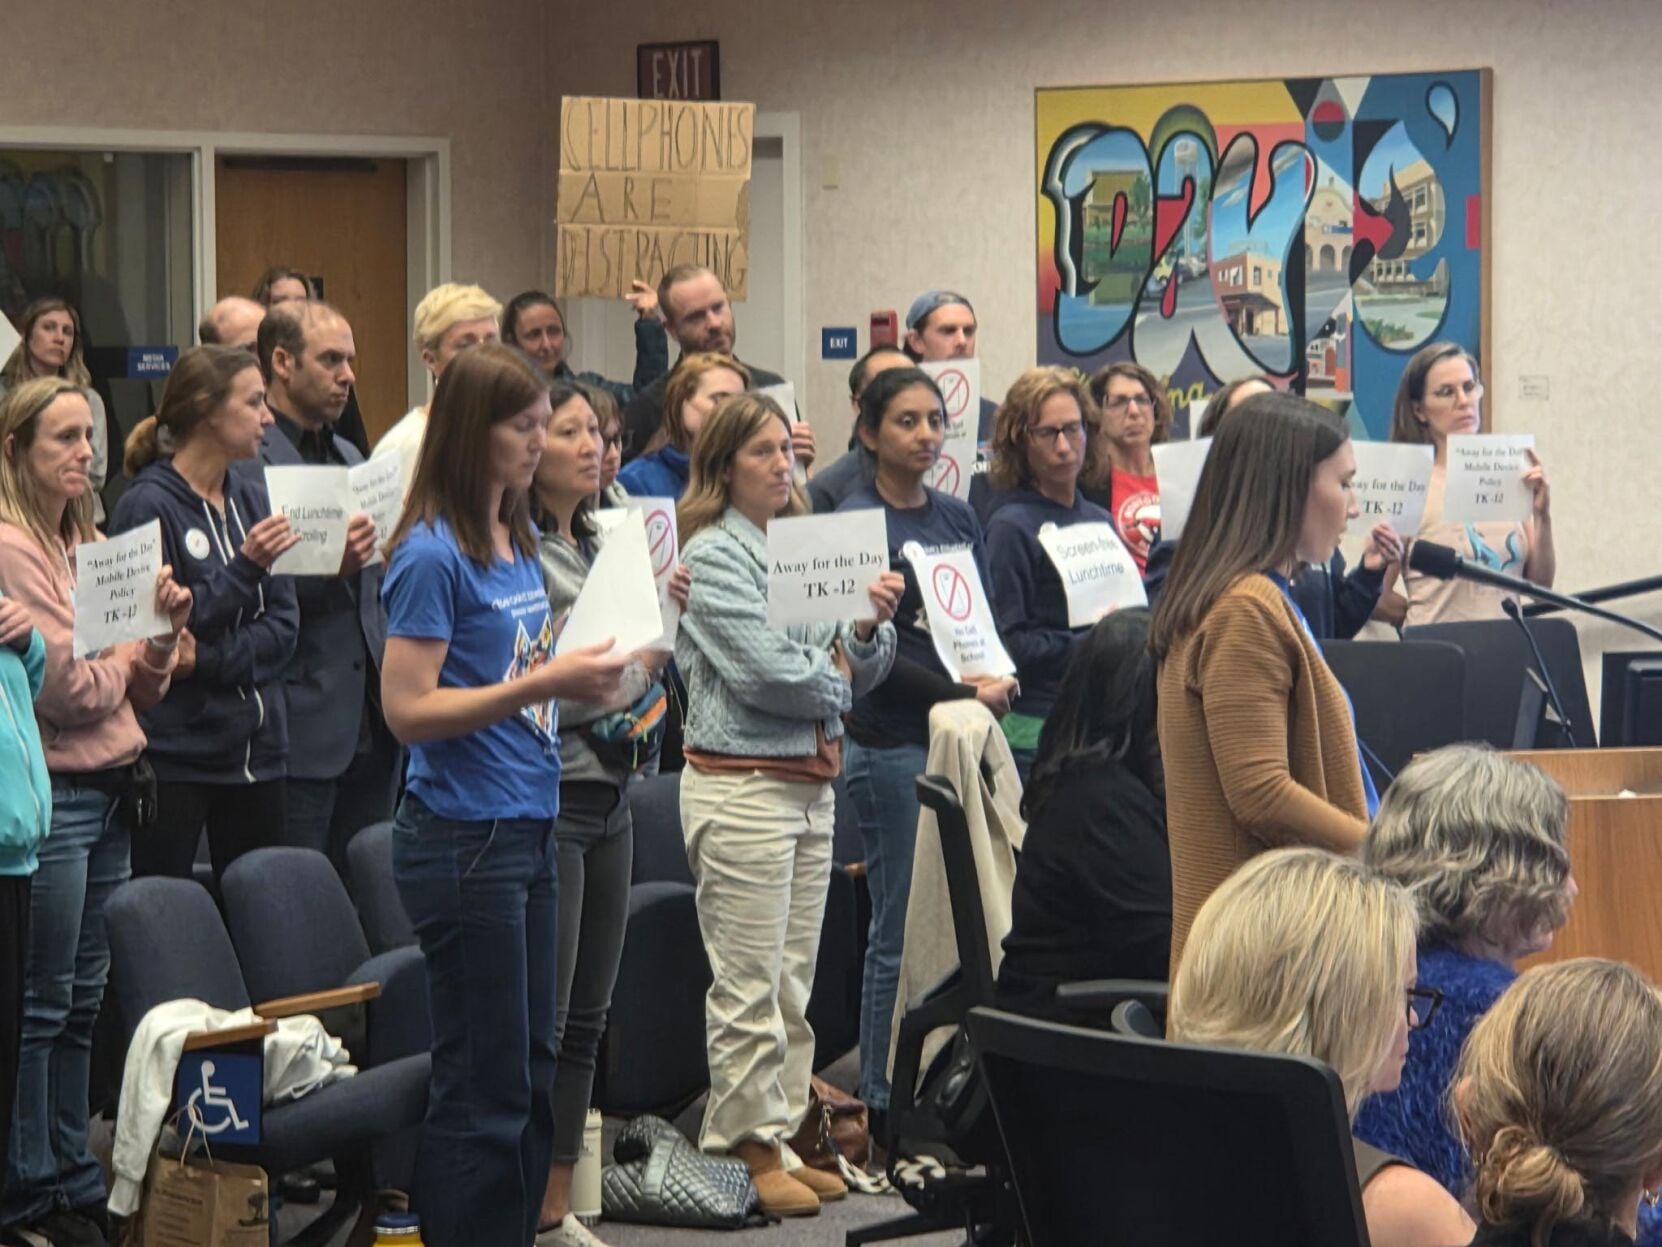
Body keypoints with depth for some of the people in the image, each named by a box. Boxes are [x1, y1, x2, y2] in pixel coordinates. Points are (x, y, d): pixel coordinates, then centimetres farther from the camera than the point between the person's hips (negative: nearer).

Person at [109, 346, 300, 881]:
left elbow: (284, 627, 5)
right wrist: (245, 567, -19)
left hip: (257, 749, 6)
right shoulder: (147, 505, -8)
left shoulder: (253, 499, 11)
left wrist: (210, 660, -13)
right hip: (174, 752, -6)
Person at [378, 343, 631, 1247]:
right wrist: (544, 682, -23)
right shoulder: (431, 555, -14)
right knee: (484, 1088, -2)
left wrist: (586, 671, 3)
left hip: (529, 827, 9)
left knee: (532, 1079, 14)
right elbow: (407, 709, -19)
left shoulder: (520, 543, 10)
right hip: (463, 839, -9)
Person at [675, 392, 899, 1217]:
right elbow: (763, 670, -18)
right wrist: (835, 683, -2)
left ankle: (783, 1136, 17)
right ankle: (751, 1148, 4)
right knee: (749, 983, -3)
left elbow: (857, 673, 12)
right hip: (742, 784, -7)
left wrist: (871, 629, -8)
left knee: (795, 981, 10)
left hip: (811, 782, 7)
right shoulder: (712, 555, -8)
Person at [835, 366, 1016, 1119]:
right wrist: (964, 693, -14)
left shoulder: (958, 519, 14)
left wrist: (995, 681, -6)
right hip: (893, 743, -6)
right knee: (901, 926, -3)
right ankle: (883, 1100, 5)